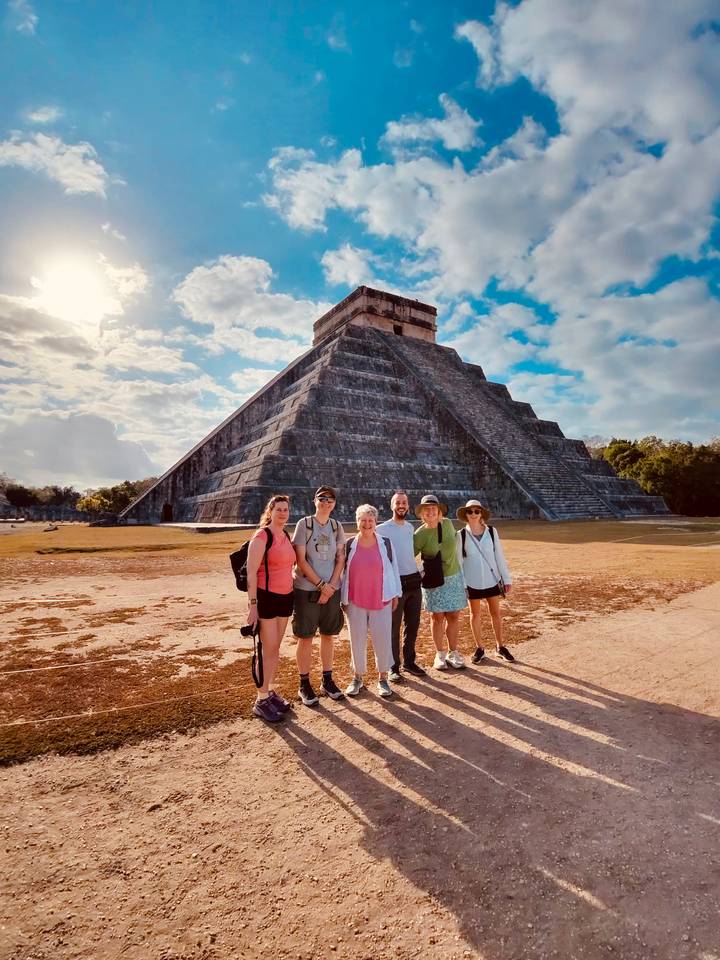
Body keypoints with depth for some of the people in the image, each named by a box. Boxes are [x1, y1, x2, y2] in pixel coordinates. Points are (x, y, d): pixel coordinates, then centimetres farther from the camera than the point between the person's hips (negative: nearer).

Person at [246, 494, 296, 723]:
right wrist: (252, 604, -18)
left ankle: (270, 691, 28)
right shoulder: (262, 536, -13)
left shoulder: (286, 536, 10)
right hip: (266, 597, -7)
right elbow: (251, 572, -16)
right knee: (268, 649, -1)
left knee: (276, 647, 14)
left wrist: (291, 594, 16)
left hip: (285, 597, 7)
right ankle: (261, 701, 11)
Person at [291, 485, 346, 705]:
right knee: (305, 637, 4)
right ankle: (304, 685, 18)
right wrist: (321, 585, -12)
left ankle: (327, 680, 27)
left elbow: (340, 559, 4)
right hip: (306, 590, -4)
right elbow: (301, 560, -9)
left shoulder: (337, 527, 6)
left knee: (329, 635, 12)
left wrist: (331, 585, -8)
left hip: (332, 590, 4)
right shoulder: (304, 524, -6)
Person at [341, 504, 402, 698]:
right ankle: (358, 677, 25)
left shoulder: (385, 544, 0)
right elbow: (343, 572, 5)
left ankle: (383, 678, 21)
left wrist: (396, 594, 5)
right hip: (355, 601, 1)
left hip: (381, 600, 0)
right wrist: (343, 599, 5)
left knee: (383, 639, 3)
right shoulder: (350, 545, 0)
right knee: (357, 640, 9)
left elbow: (393, 569, 5)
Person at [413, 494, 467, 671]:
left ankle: (453, 653, 22)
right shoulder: (420, 534, -14)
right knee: (438, 617, 5)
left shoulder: (448, 524, -4)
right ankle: (440, 655, 20)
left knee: (454, 616, 8)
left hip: (454, 577, 3)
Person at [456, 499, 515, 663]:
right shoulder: (461, 535, -8)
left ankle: (500, 647, 28)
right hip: (472, 582, -1)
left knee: (496, 613, 12)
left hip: (492, 580, 1)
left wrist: (507, 579, 0)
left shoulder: (492, 532, -5)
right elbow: (458, 561, -4)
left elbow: (499, 556, -1)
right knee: (476, 614, 12)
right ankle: (479, 648, 27)